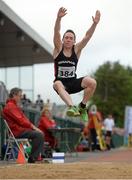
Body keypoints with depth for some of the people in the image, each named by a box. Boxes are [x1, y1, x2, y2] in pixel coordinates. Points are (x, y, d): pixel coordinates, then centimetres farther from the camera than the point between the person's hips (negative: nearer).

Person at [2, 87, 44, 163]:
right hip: (18, 131, -10)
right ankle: (32, 159, -18)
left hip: (22, 128, 10)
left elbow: (24, 119, 19)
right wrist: (33, 126, -14)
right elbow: (20, 120, -19)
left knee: (40, 134, 6)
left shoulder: (15, 106, 21)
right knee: (39, 135, -21)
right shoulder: (10, 106, -12)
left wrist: (33, 126, 5)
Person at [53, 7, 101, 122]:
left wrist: (95, 23, -27)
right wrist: (59, 18, -35)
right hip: (61, 82, -2)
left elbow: (87, 36, -11)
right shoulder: (58, 49, -1)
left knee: (92, 82, -24)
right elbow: (56, 33, -18)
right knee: (58, 85, -38)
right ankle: (71, 107, -57)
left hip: (73, 83, 2)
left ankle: (82, 107, -9)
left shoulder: (76, 49, 2)